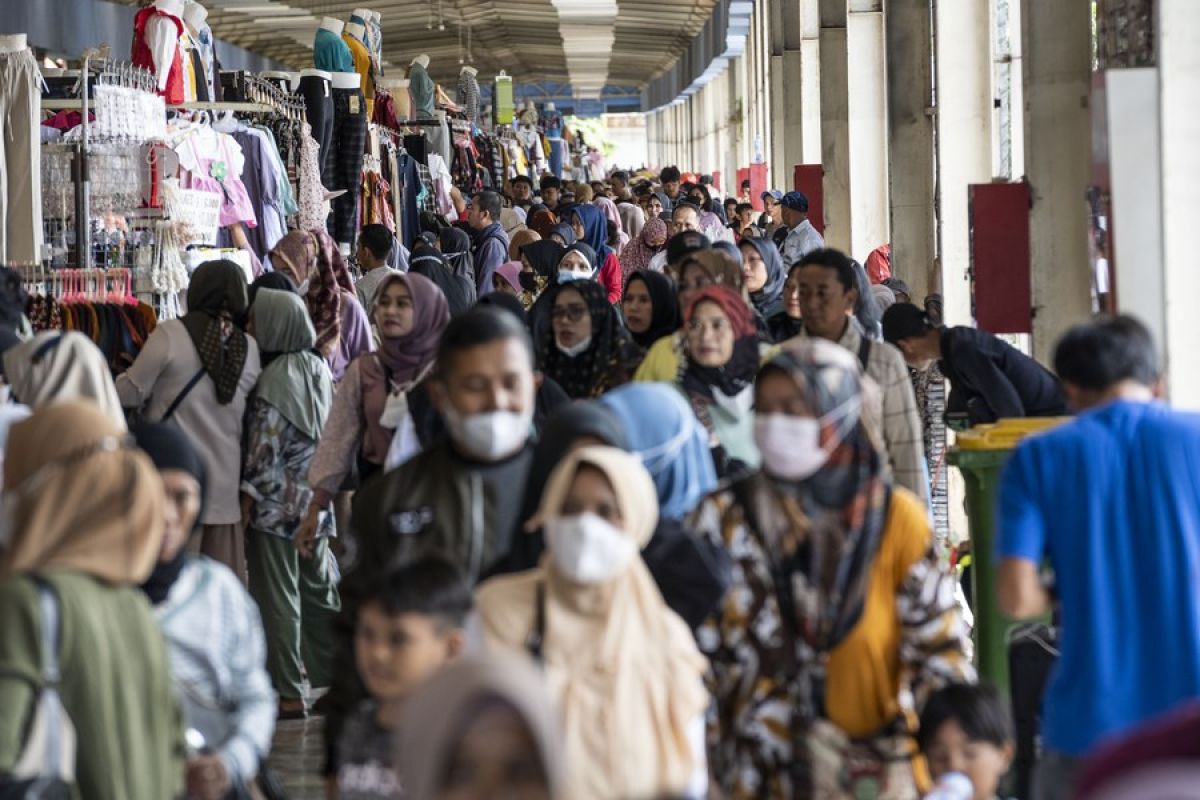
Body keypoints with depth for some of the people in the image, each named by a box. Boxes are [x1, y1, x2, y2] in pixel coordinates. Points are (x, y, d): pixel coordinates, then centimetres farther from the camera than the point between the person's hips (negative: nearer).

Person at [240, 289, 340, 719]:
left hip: (277, 502, -8)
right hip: (315, 500, 8)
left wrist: (248, 495, -8)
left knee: (278, 598, -1)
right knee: (319, 590, 16)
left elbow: (266, 446, -16)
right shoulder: (319, 369, 7)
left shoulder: (275, 378, -16)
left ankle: (289, 694, 0)